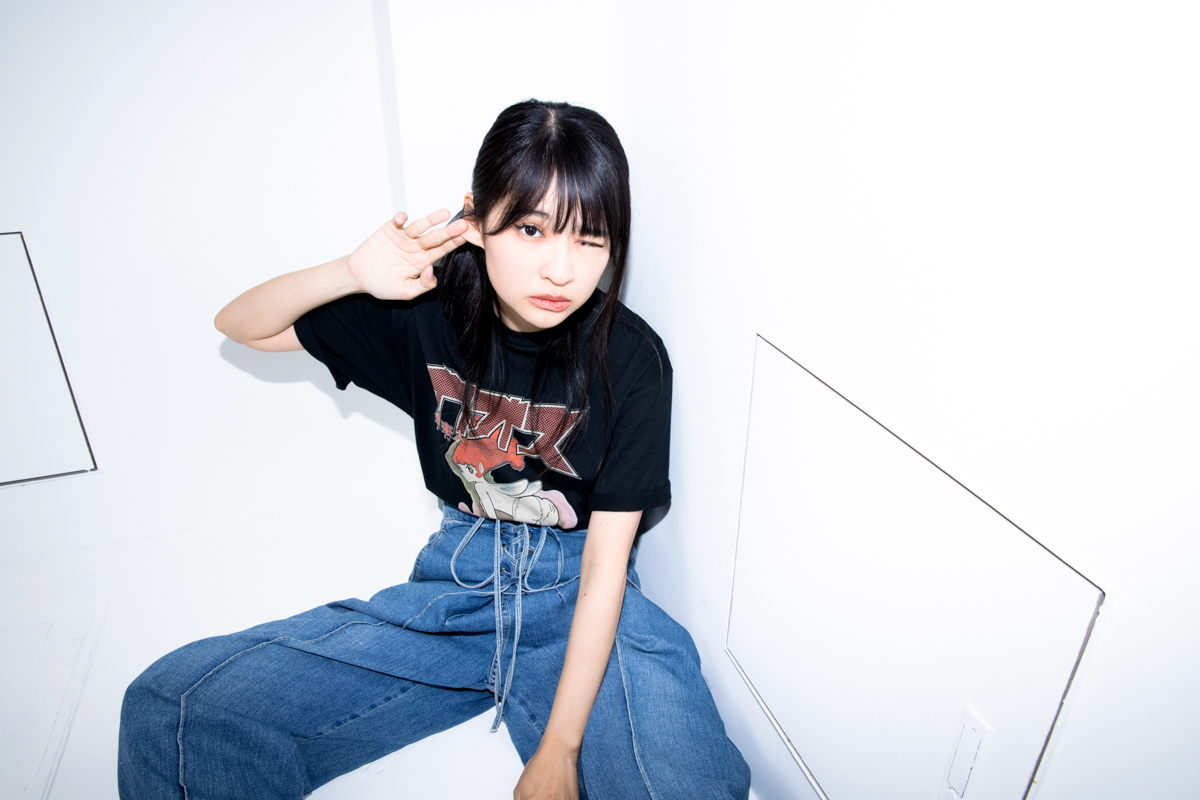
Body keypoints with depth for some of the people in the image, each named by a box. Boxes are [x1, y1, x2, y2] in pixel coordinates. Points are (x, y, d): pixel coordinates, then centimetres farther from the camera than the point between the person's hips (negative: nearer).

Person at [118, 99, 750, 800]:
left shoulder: (631, 360, -13)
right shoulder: (432, 310, -6)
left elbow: (605, 565, -12)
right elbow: (239, 324, 4)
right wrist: (354, 274, -15)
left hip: (582, 600, -2)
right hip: (459, 579, 3)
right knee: (169, 708, -10)